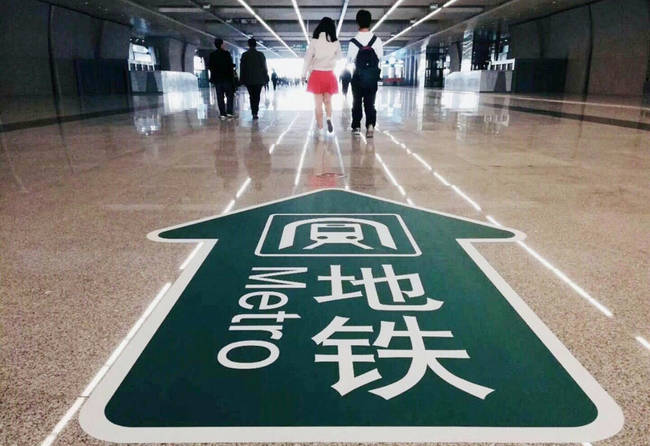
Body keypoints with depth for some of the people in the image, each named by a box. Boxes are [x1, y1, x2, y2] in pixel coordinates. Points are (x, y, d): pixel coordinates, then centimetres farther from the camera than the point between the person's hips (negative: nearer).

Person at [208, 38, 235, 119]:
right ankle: (229, 112, -5)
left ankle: (222, 114, 0)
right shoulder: (227, 53, -8)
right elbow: (230, 65, -9)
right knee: (229, 95, 4)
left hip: (217, 78, 3)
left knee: (220, 96, 4)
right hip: (226, 77, -3)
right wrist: (232, 75, -2)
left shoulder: (212, 55, 4)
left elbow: (209, 66, 6)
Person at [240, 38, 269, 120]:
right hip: (259, 79, -1)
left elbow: (242, 68, 1)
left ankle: (253, 112, 10)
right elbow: (264, 67, 0)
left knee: (252, 96, 12)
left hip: (248, 79, 1)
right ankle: (255, 112, -7)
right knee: (257, 96, 2)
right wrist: (266, 78, 7)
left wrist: (242, 79, 6)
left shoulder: (244, 55, 0)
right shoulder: (260, 55, -2)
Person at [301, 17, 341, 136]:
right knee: (328, 101, 17)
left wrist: (304, 74, 6)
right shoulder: (336, 42, 0)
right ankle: (329, 118, -9)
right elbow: (339, 57, 17)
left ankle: (320, 128, 5)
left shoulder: (315, 41, -5)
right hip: (329, 75, 2)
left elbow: (307, 58, -3)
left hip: (317, 75, -2)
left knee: (318, 103, 5)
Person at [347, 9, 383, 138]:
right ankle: (370, 124, -14)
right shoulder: (377, 40, -6)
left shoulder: (353, 41, -10)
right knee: (370, 102, 4)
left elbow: (350, 59, -7)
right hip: (372, 75, 1)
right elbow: (380, 56, 0)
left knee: (357, 101, 12)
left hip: (358, 75, -1)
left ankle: (356, 126, 16)